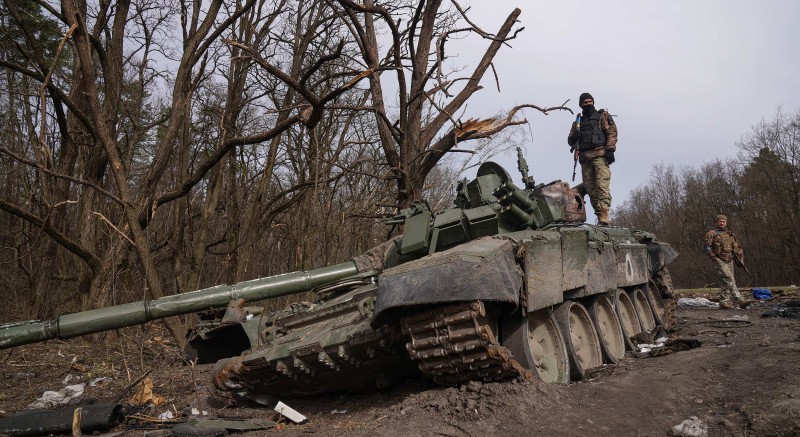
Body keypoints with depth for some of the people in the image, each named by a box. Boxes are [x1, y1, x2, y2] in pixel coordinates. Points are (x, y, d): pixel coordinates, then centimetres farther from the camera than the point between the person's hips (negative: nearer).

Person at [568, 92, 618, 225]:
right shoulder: (578, 121, 26)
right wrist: (573, 138, -2)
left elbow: (612, 133, 3)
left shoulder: (602, 116, 14)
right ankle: (600, 216, 3)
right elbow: (570, 140, 23)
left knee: (602, 186, -17)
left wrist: (610, 149, -11)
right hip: (585, 158, 5)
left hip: (600, 155, -5)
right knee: (590, 189, -1)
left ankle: (603, 218, -26)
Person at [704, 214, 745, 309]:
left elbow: (738, 247, 21)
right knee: (729, 280, -17)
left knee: (725, 283, 7)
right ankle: (738, 299, -20)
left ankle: (724, 303, 12)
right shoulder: (712, 234, 0)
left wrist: (740, 259, 10)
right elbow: (707, 247, -7)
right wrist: (714, 257, -16)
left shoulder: (731, 234, 16)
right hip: (720, 261, -6)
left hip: (729, 261, 6)